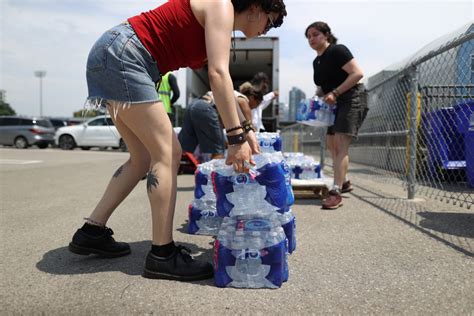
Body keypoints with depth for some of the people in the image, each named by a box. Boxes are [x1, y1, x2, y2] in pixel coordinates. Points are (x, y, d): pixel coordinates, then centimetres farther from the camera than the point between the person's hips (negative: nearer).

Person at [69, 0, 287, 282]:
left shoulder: (218, 27, 21)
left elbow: (221, 84, 19)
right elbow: (218, 75, -23)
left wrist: (244, 130, 12)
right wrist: (236, 137, -26)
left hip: (112, 57, 10)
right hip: (121, 52, -10)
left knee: (145, 157, 10)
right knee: (166, 153, -12)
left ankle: (92, 232, 16)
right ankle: (162, 254, -6)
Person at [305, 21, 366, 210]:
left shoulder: (337, 51, -11)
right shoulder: (316, 61, 14)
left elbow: (357, 73, -21)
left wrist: (335, 93, -25)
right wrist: (317, 98, 3)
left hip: (350, 100, -10)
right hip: (335, 104, 10)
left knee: (341, 144, -17)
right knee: (331, 144, 13)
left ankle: (336, 192, -19)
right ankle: (344, 183, 29)